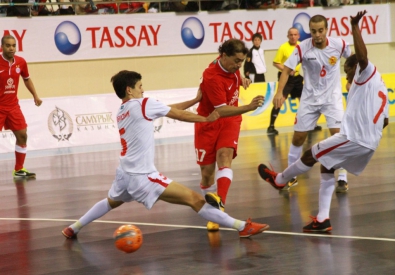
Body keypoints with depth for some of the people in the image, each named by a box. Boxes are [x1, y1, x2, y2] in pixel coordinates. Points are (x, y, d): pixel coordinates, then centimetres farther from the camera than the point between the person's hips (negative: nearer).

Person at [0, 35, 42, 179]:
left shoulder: (21, 62, -1)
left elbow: (27, 79, 18)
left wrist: (35, 96, 12)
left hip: (13, 106, 5)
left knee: (22, 135, 6)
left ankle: (19, 170, 18)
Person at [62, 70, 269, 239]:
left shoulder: (121, 112, 13)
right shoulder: (143, 104, -10)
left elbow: (169, 109, 14)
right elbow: (178, 114, 0)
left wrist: (195, 100, 14)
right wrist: (206, 119, 13)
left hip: (124, 173, 8)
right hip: (142, 177, -8)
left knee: (111, 202, 38)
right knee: (194, 199, -10)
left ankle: (73, 228, 44)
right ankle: (242, 227, -14)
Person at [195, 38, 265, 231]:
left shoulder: (230, 65, -6)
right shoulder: (212, 77, -28)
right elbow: (221, 110, -34)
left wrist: (242, 80, 5)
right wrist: (249, 107, -45)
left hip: (230, 121, 4)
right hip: (209, 123, -4)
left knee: (224, 158, -22)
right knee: (207, 172, 0)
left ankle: (219, 207, -35)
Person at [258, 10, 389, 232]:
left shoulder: (367, 74, -3)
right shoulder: (381, 89, 23)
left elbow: (362, 55, -25)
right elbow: (384, 121, 23)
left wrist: (355, 26, -29)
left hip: (353, 138, -10)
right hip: (370, 143, 10)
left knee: (311, 155, 8)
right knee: (327, 167, 19)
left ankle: (280, 180, 32)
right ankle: (323, 219, 10)